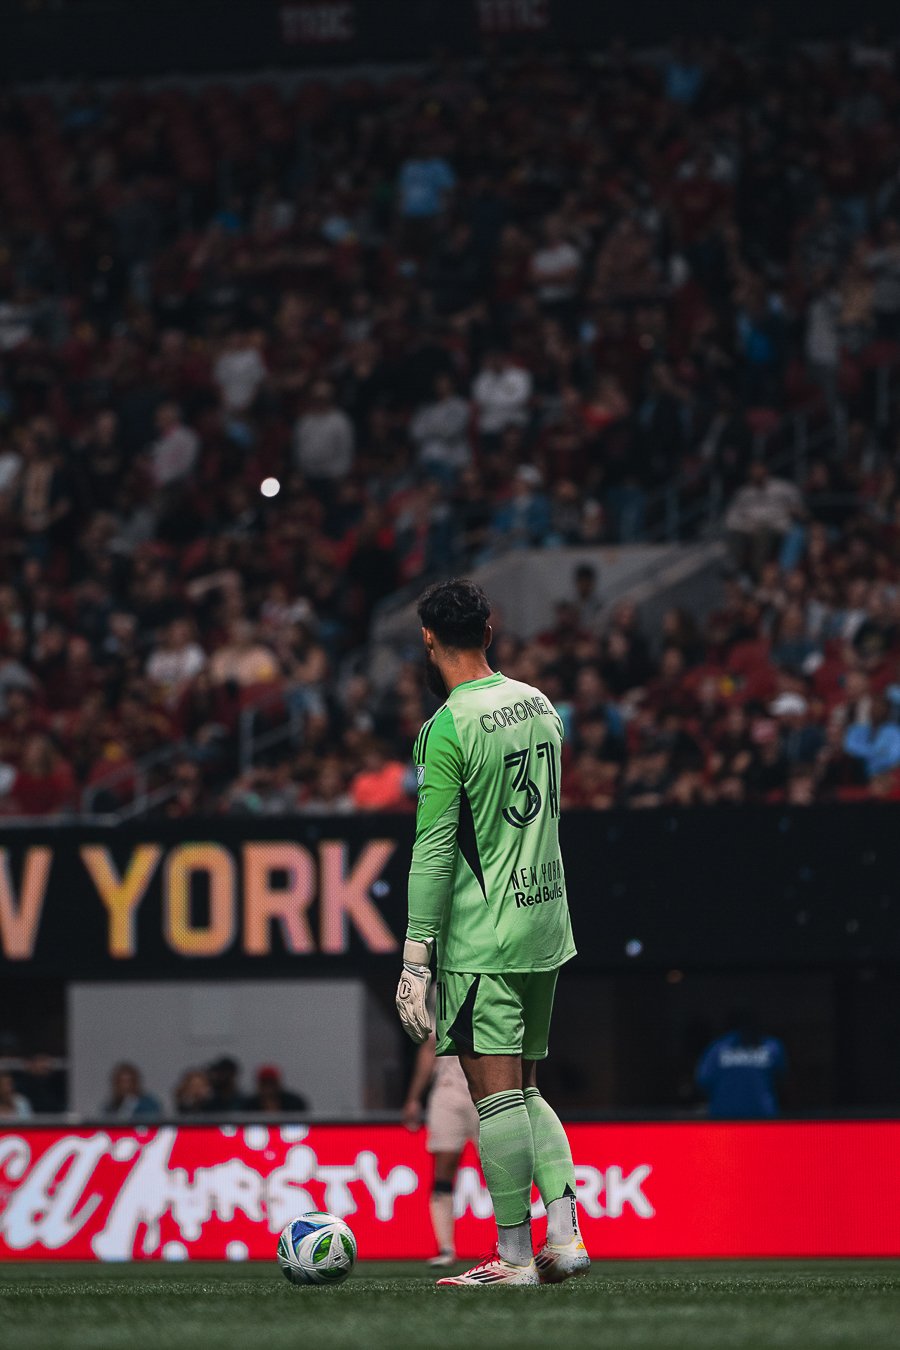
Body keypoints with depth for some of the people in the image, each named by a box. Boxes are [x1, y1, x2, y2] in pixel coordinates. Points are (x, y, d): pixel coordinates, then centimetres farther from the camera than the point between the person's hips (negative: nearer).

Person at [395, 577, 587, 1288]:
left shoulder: (449, 729, -14)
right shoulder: (540, 705, 9)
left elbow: (433, 853, -16)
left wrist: (415, 962, -14)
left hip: (481, 937, -8)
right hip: (545, 927, 8)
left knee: (497, 1094, -5)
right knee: (523, 1090, 15)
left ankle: (515, 1256, -4)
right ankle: (565, 1235, 4)